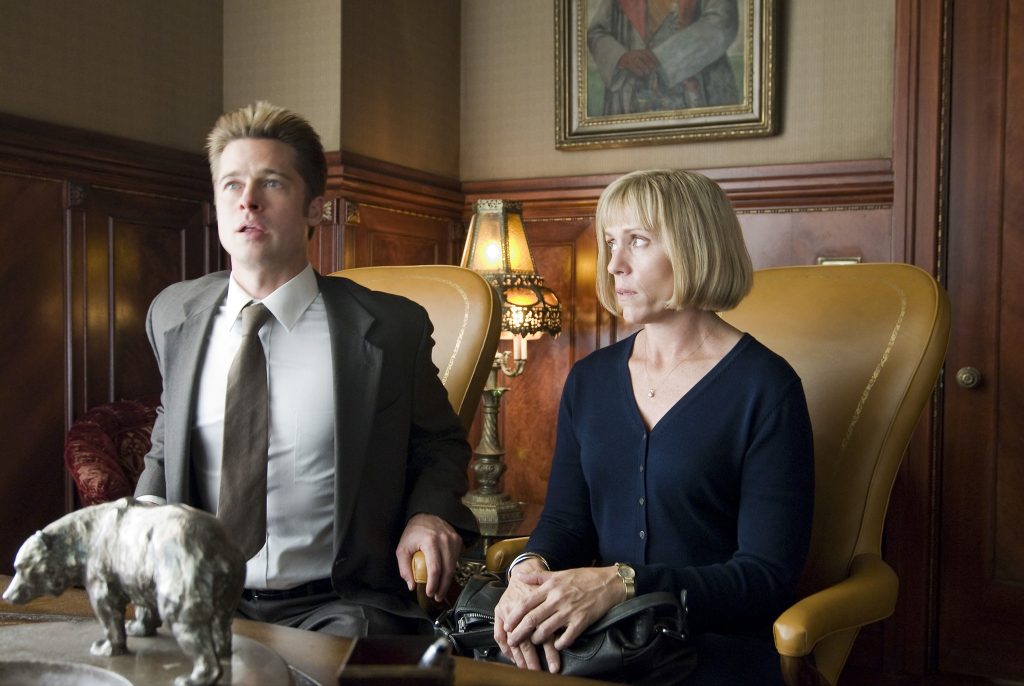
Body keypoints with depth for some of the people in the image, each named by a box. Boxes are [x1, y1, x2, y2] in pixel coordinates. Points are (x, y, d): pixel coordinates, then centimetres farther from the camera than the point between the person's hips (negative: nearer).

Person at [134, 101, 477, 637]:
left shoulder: (391, 327, -4)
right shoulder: (172, 315, 8)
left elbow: (440, 443, 12)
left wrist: (430, 513, -9)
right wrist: (146, 508, 3)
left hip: (338, 607, -3)